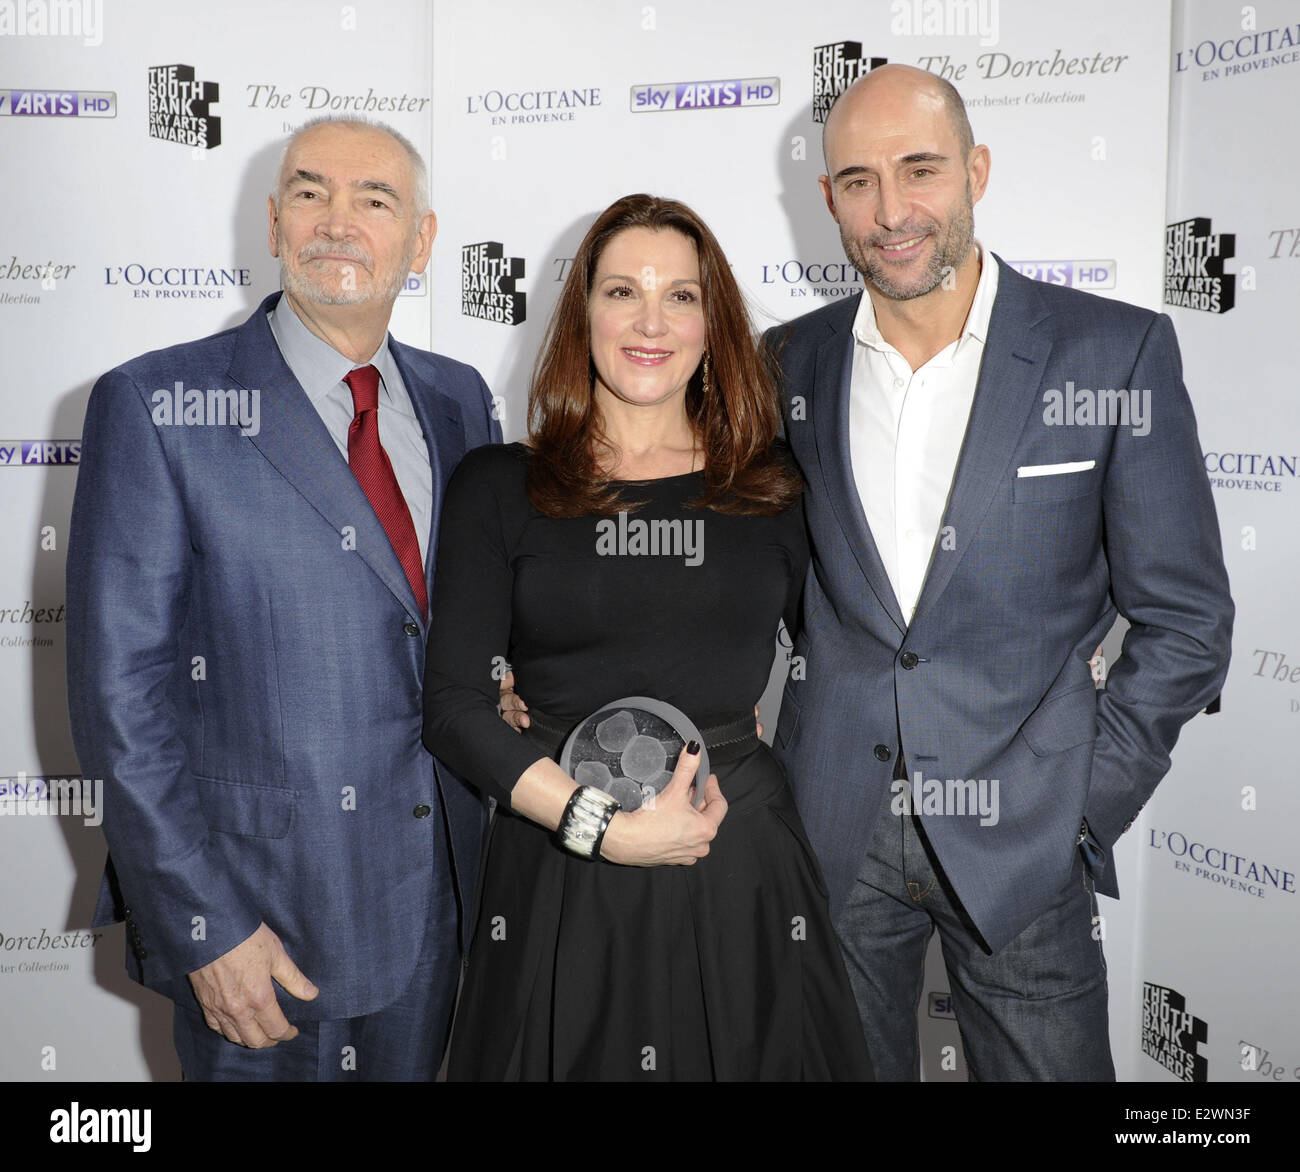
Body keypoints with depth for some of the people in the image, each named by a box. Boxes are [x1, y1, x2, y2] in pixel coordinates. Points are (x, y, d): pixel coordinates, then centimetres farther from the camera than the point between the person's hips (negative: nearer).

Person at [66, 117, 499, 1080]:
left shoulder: (460, 399, 5)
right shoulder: (156, 406, -10)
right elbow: (119, 690, -13)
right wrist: (206, 927, -15)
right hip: (260, 911, -4)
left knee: (411, 1069, 22)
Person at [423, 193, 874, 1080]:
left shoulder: (771, 490, 4)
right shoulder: (498, 487, -1)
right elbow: (455, 707, -5)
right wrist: (604, 826, -14)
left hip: (741, 864, 2)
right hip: (560, 870, -1)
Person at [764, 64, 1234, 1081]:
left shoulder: (1117, 351, -6)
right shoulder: (789, 363, 2)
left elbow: (1186, 617, -2)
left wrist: (1087, 801, -5)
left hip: (1022, 842, -2)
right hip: (833, 834, 2)